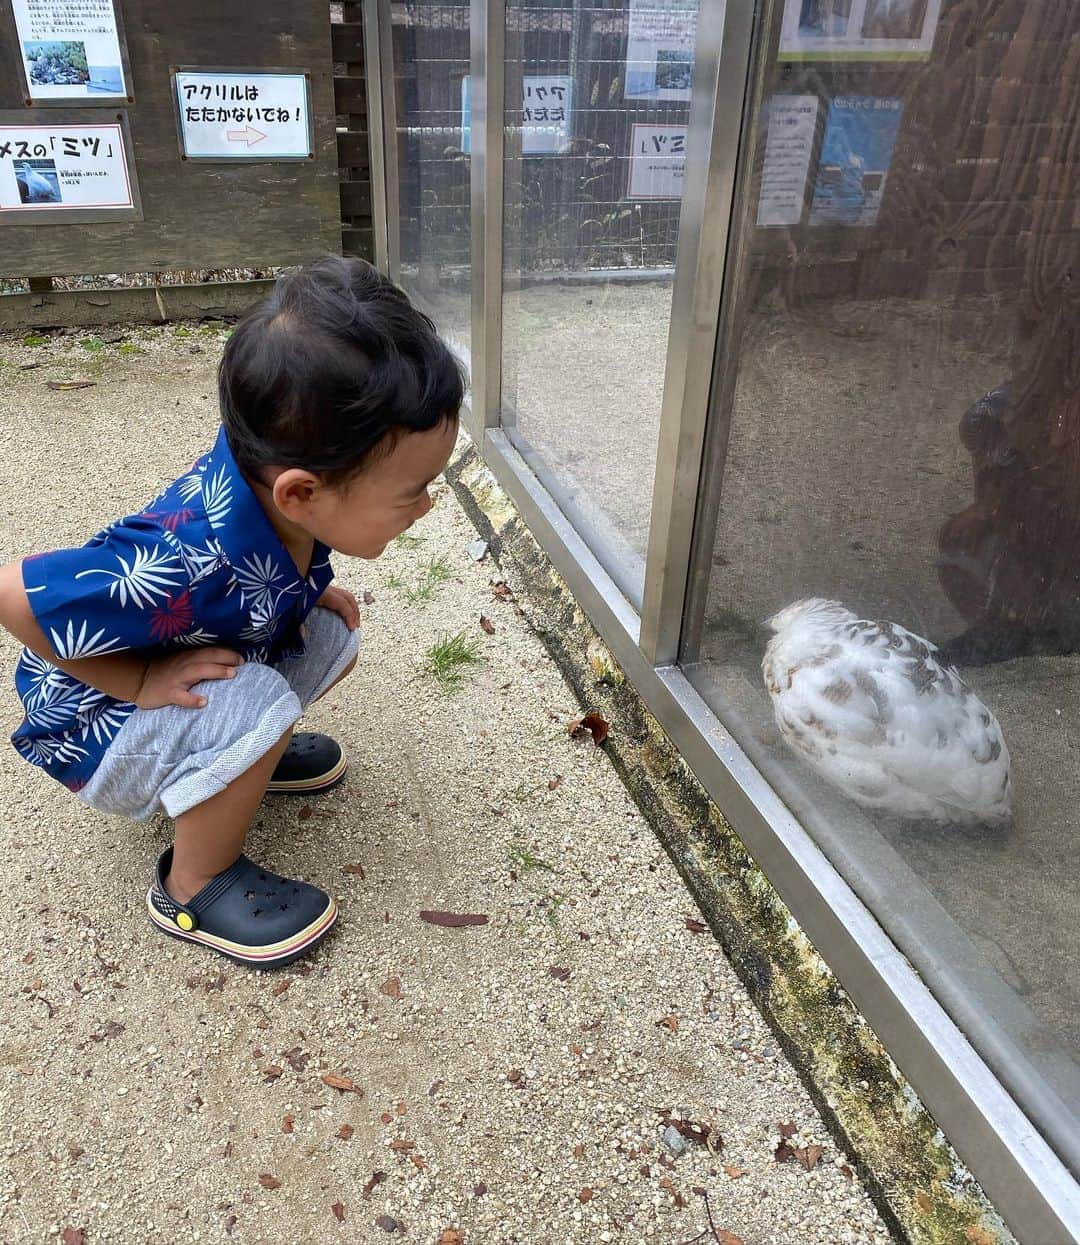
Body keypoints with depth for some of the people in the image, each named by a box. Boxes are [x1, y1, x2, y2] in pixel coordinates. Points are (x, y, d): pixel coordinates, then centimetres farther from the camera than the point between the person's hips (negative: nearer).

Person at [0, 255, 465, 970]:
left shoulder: (275, 467, -20)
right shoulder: (188, 565, -43)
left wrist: (307, 592, -9)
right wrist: (142, 680, -26)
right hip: (92, 726, -7)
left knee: (332, 641, -4)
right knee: (259, 706, -31)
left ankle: (236, 758, 19)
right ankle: (195, 887, -6)